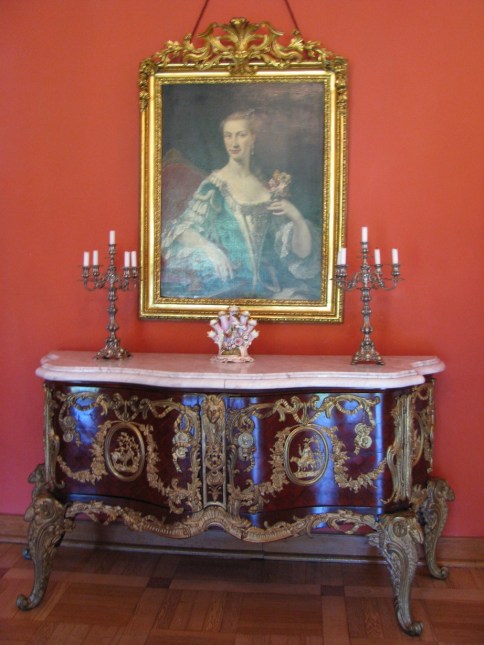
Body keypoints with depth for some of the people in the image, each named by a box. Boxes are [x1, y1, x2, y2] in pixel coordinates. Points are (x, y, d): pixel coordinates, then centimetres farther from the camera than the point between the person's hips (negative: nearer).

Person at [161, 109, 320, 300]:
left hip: (265, 287, 3)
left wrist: (296, 216, -10)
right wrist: (209, 249, -31)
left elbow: (301, 253, 9)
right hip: (224, 287, -3)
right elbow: (184, 232, -12)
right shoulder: (215, 185, -2)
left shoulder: (268, 190, 10)